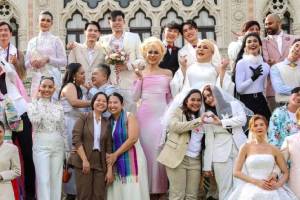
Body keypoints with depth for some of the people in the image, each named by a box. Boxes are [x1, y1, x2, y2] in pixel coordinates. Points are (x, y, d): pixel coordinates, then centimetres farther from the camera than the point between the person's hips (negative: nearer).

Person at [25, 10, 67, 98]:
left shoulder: (56, 40, 4)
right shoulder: (32, 42, 12)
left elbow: (63, 61, 0)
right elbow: (26, 64, 14)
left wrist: (48, 59, -12)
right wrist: (32, 62, -7)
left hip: (52, 77, -3)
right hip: (37, 78, 3)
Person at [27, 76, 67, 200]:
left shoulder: (58, 106, 9)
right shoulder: (33, 104, -1)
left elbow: (63, 128, 12)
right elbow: (35, 120, -22)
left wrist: (66, 147, 10)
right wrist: (39, 100, -13)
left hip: (58, 145, 4)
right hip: (41, 145, -4)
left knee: (56, 179, 7)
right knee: (43, 179, -6)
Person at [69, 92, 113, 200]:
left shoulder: (107, 123, 12)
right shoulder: (83, 118, 3)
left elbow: (109, 148, 8)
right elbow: (76, 139, -7)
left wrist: (110, 170, 0)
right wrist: (85, 160, -15)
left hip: (100, 164, 3)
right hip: (83, 162, -3)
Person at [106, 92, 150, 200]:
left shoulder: (129, 117, -5)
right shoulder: (109, 121, 10)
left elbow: (133, 138, -15)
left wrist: (115, 154, -13)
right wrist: (111, 156, -10)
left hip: (132, 158, -5)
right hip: (116, 161, 5)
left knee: (132, 191, -4)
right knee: (117, 191, 4)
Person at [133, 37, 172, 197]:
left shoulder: (167, 73, 10)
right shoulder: (140, 73, 8)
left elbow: (170, 97, 12)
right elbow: (135, 97, 3)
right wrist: (139, 78, -5)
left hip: (162, 114, 0)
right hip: (144, 115, 0)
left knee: (159, 149, -3)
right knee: (145, 148, -1)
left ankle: (159, 185, 7)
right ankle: (146, 185, 8)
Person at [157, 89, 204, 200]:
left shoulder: (201, 117, 19)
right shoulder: (177, 111, 5)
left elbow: (203, 140, 18)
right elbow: (175, 126, -15)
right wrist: (197, 122, -18)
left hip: (195, 160, 5)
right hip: (178, 158, -5)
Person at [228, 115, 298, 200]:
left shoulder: (274, 150, 7)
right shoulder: (246, 147, 2)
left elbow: (286, 173, 12)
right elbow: (236, 172, -1)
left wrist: (278, 184, -6)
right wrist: (256, 181, -10)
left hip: (272, 192, 1)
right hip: (251, 191, -1)